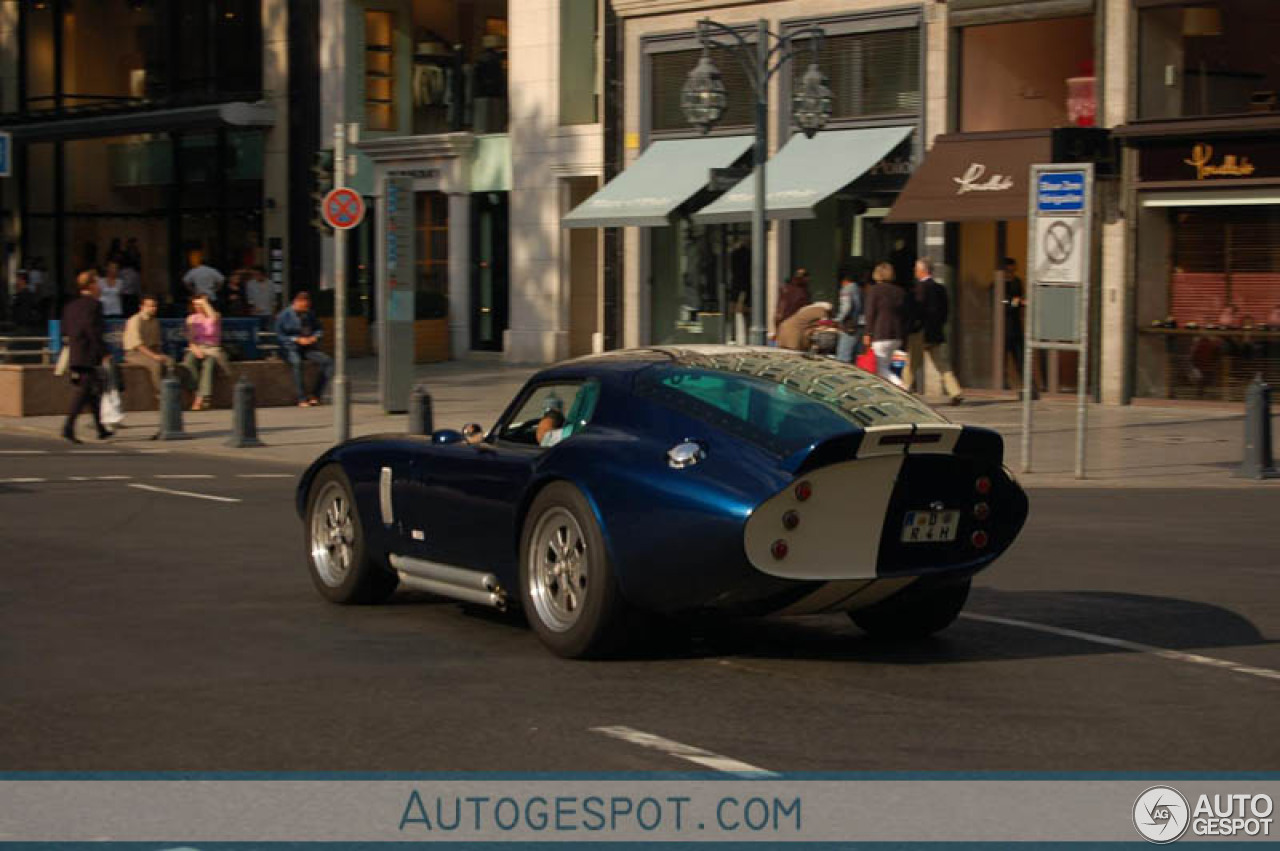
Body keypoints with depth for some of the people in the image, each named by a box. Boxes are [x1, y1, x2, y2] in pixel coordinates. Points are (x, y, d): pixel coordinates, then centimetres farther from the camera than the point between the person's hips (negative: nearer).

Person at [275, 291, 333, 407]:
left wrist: (314, 337, -1)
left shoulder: (308, 314, 15)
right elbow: (280, 335, -4)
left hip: (309, 348, 5)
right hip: (291, 348, -5)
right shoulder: (284, 315, 0)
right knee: (297, 363, -40)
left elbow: (318, 329, 22)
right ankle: (302, 399, -38)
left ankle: (315, 395, -19)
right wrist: (297, 340, -15)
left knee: (328, 361, -22)